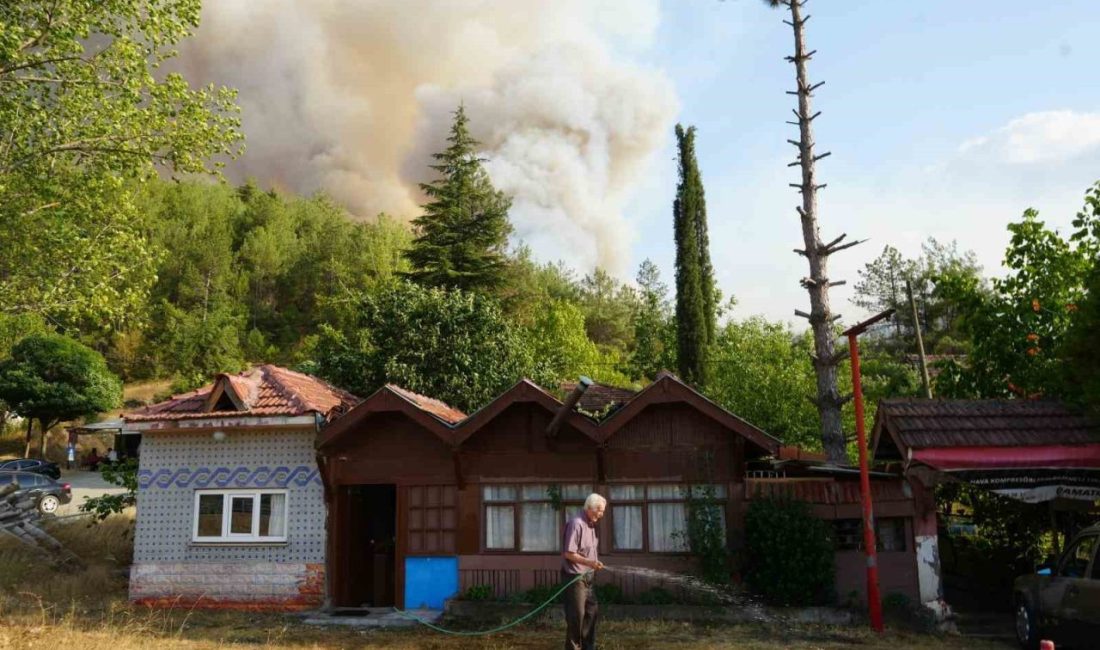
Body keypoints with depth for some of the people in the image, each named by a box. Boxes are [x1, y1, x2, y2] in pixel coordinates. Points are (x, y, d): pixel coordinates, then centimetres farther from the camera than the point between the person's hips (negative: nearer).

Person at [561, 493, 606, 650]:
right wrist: (589, 562, -29)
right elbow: (568, 553, -23)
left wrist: (594, 564, 10)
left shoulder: (591, 525, 11)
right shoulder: (576, 524, -19)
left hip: (587, 577, 10)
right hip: (574, 577, -10)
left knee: (592, 612, 15)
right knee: (576, 615, -2)